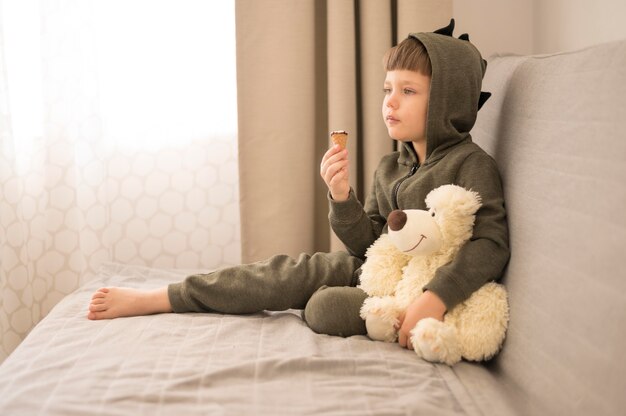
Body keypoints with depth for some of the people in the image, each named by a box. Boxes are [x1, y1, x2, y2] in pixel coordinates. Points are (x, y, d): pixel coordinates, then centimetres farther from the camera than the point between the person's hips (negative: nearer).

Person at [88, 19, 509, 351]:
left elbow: (491, 243, -23)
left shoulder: (472, 164, -13)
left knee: (326, 306, -28)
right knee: (291, 271, -11)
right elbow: (368, 241, 5)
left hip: (424, 287, -6)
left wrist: (436, 298, -36)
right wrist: (342, 197, -15)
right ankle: (149, 300, -6)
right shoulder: (391, 167, 9)